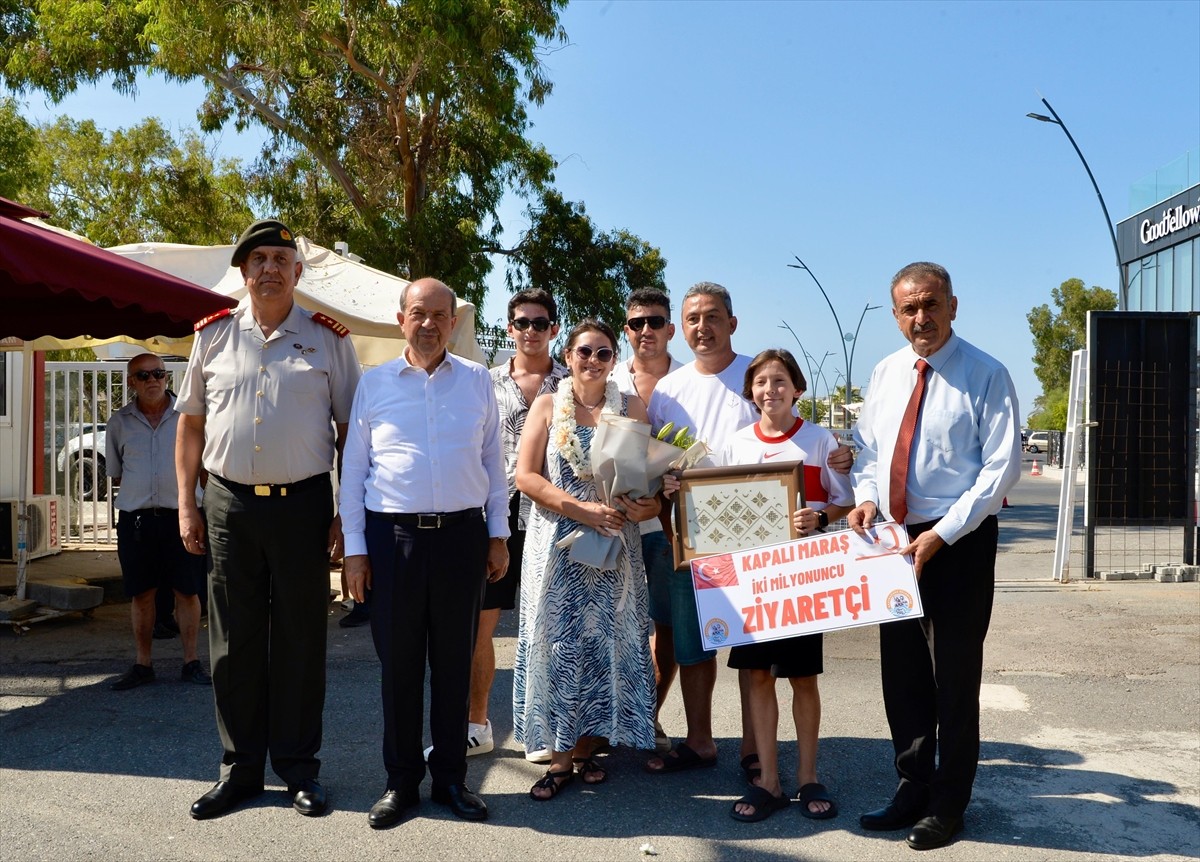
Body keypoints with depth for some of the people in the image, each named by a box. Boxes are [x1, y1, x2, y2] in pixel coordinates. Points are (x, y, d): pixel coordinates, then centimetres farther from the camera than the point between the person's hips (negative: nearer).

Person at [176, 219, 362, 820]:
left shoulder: (328, 339, 3)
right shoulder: (214, 335, 8)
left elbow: (349, 430, 3)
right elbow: (191, 422, 12)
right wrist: (186, 504, 5)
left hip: (303, 504, -2)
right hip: (228, 504, 2)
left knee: (300, 640, 5)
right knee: (233, 641, 8)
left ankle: (298, 767, 19)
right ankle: (240, 768, 22)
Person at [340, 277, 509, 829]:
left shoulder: (477, 381, 7)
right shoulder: (374, 383, 5)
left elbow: (493, 462, 11)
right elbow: (353, 469, 6)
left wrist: (498, 535, 7)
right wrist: (353, 547, 1)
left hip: (462, 534, 1)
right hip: (393, 536, 0)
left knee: (455, 661, 8)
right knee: (398, 662, 5)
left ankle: (451, 778, 22)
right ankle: (401, 780, 19)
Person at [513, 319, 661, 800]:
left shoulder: (631, 410, 8)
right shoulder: (547, 406, 5)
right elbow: (526, 476, -4)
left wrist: (646, 505, -17)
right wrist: (584, 510, -14)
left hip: (613, 546, 1)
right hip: (556, 544, -1)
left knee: (604, 641, 4)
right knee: (557, 642, -1)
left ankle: (587, 747, 18)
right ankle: (560, 756, 7)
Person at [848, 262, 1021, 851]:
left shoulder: (985, 375, -10)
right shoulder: (884, 373, 8)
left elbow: (1002, 466, -13)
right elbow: (866, 448, 15)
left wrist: (943, 533, -19)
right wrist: (866, 497, -5)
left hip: (959, 543, -5)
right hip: (895, 539, 6)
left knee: (955, 679, 6)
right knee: (902, 674, 12)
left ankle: (947, 806, 21)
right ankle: (913, 790, 28)